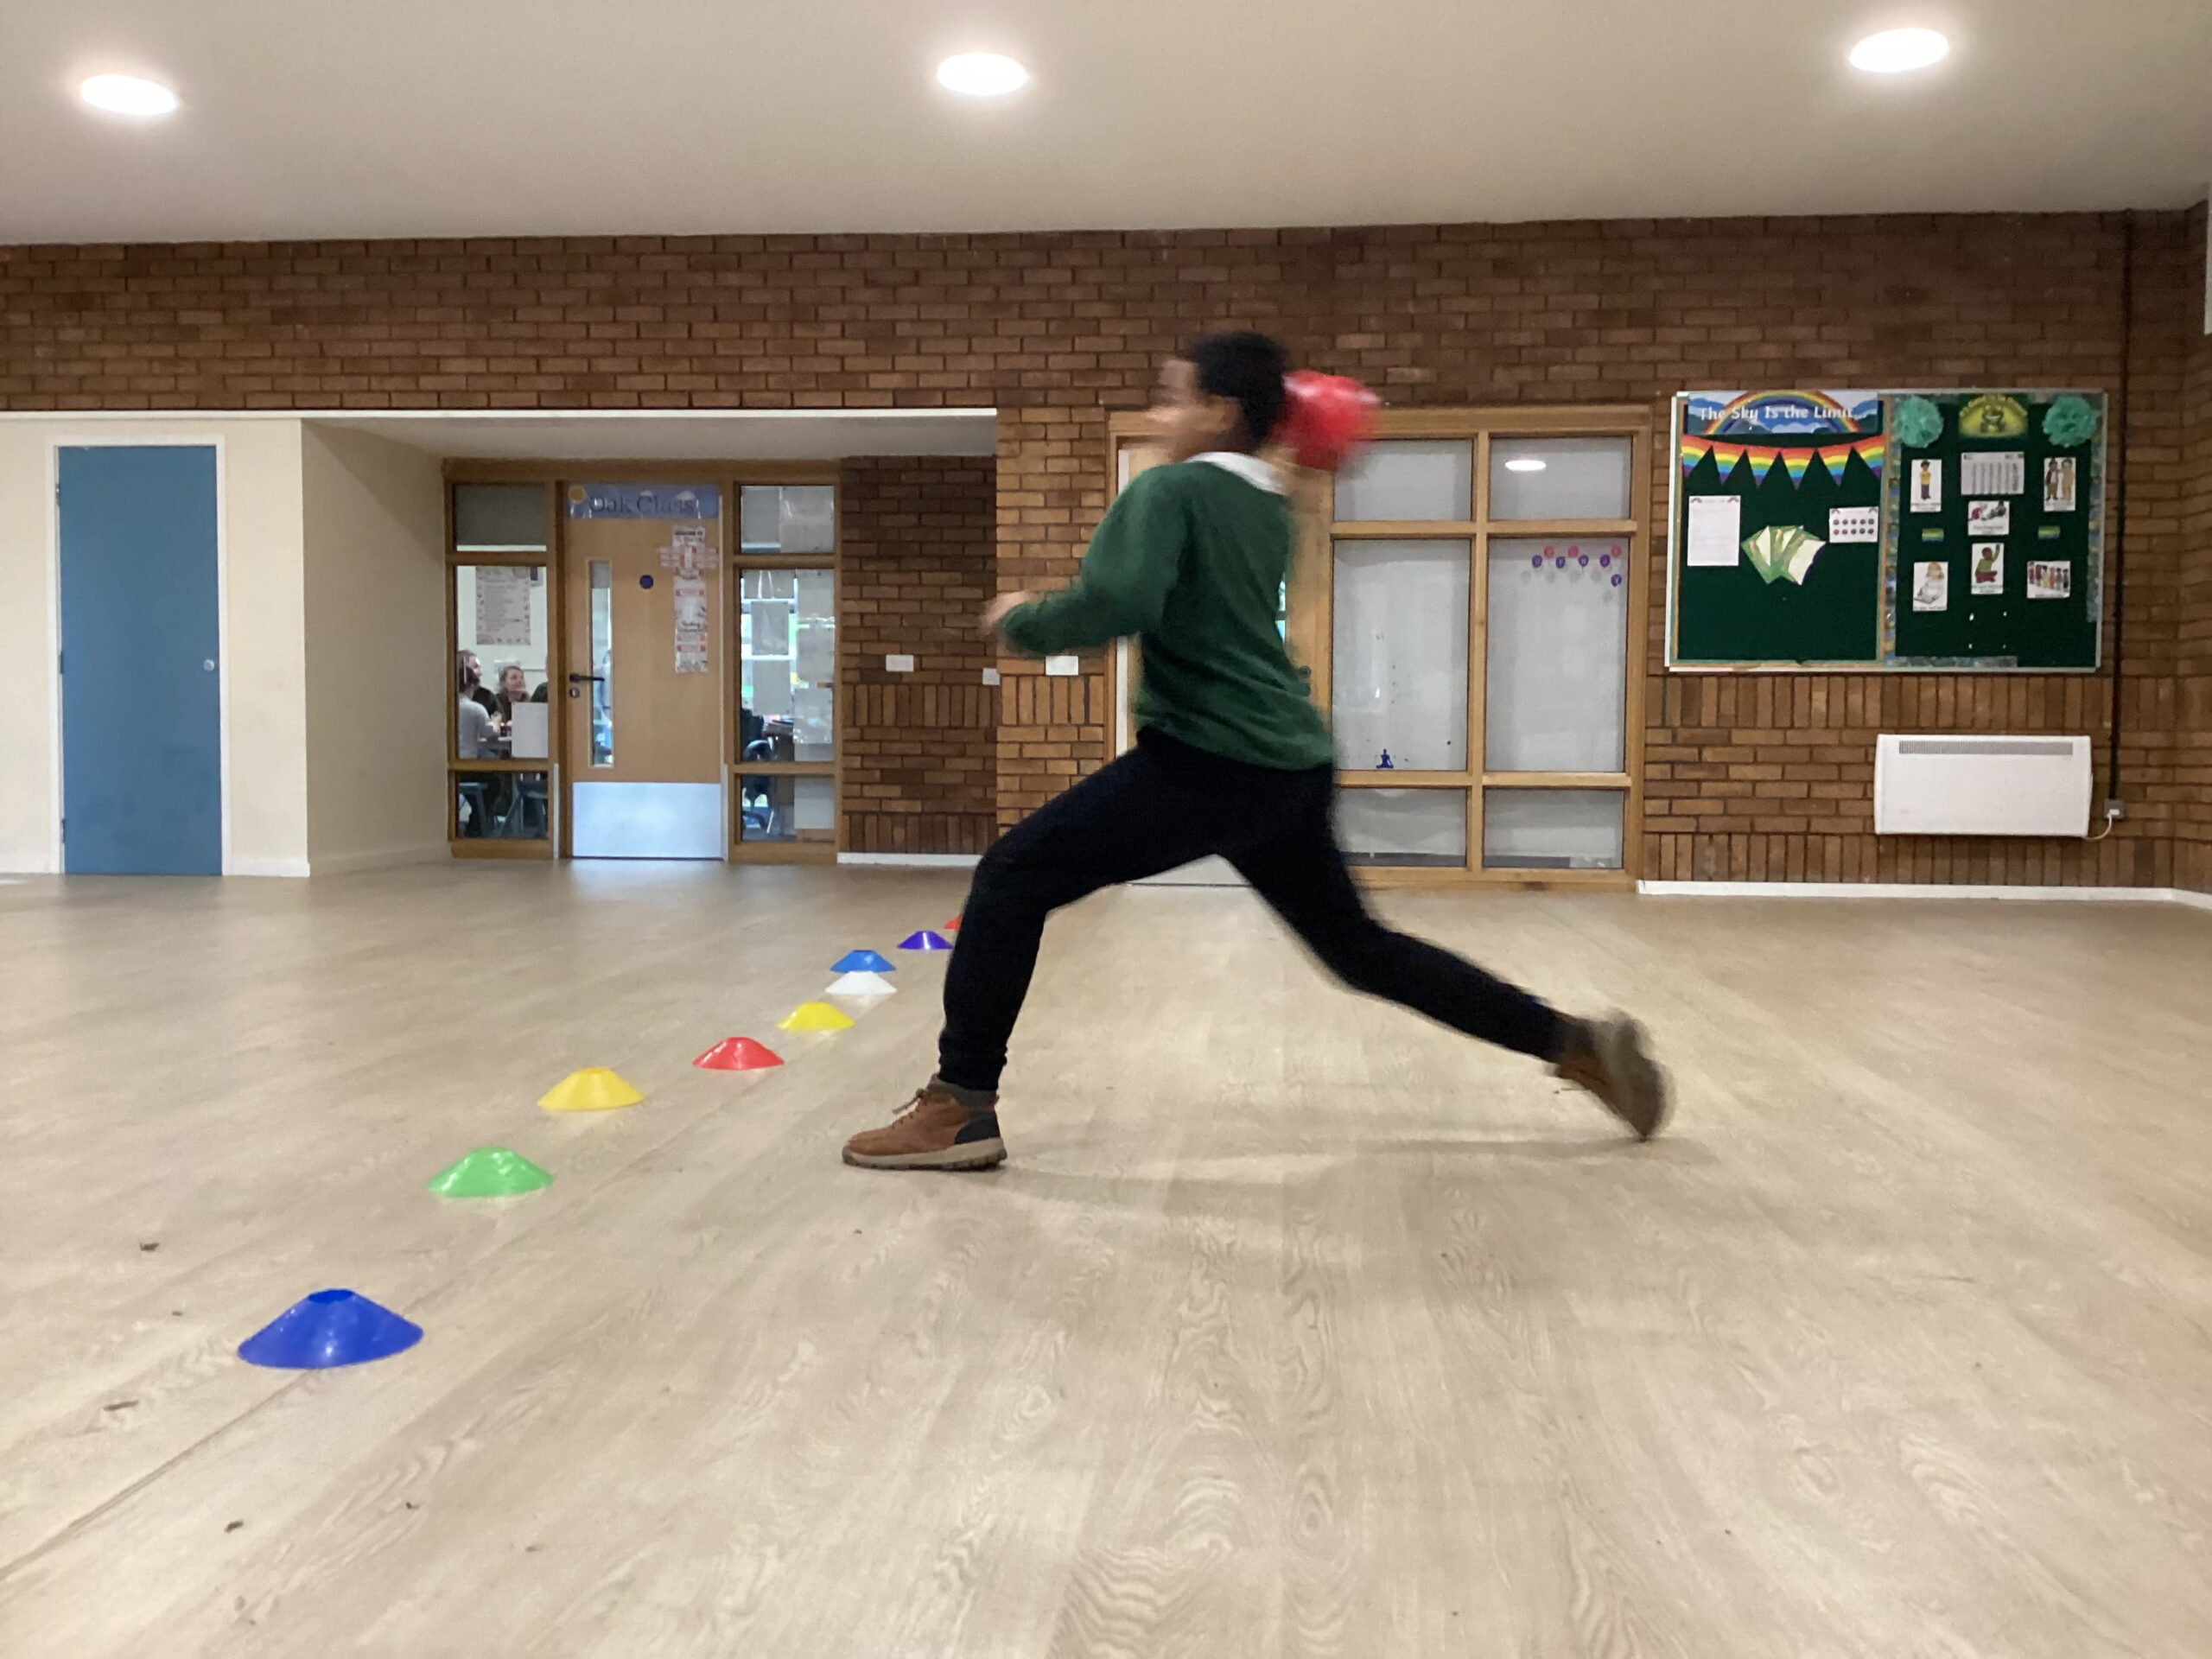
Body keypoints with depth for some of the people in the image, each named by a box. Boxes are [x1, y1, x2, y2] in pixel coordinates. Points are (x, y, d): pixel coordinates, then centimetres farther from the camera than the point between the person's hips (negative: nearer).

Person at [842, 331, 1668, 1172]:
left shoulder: (1170, 489, -6)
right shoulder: (1268, 508, 18)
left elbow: (1115, 605, -23)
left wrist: (1022, 620, -4)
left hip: (1210, 763, -8)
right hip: (1292, 766, 9)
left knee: (1012, 877, -2)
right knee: (1363, 950, 21)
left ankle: (960, 1107, -4)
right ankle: (1577, 1042, 25)